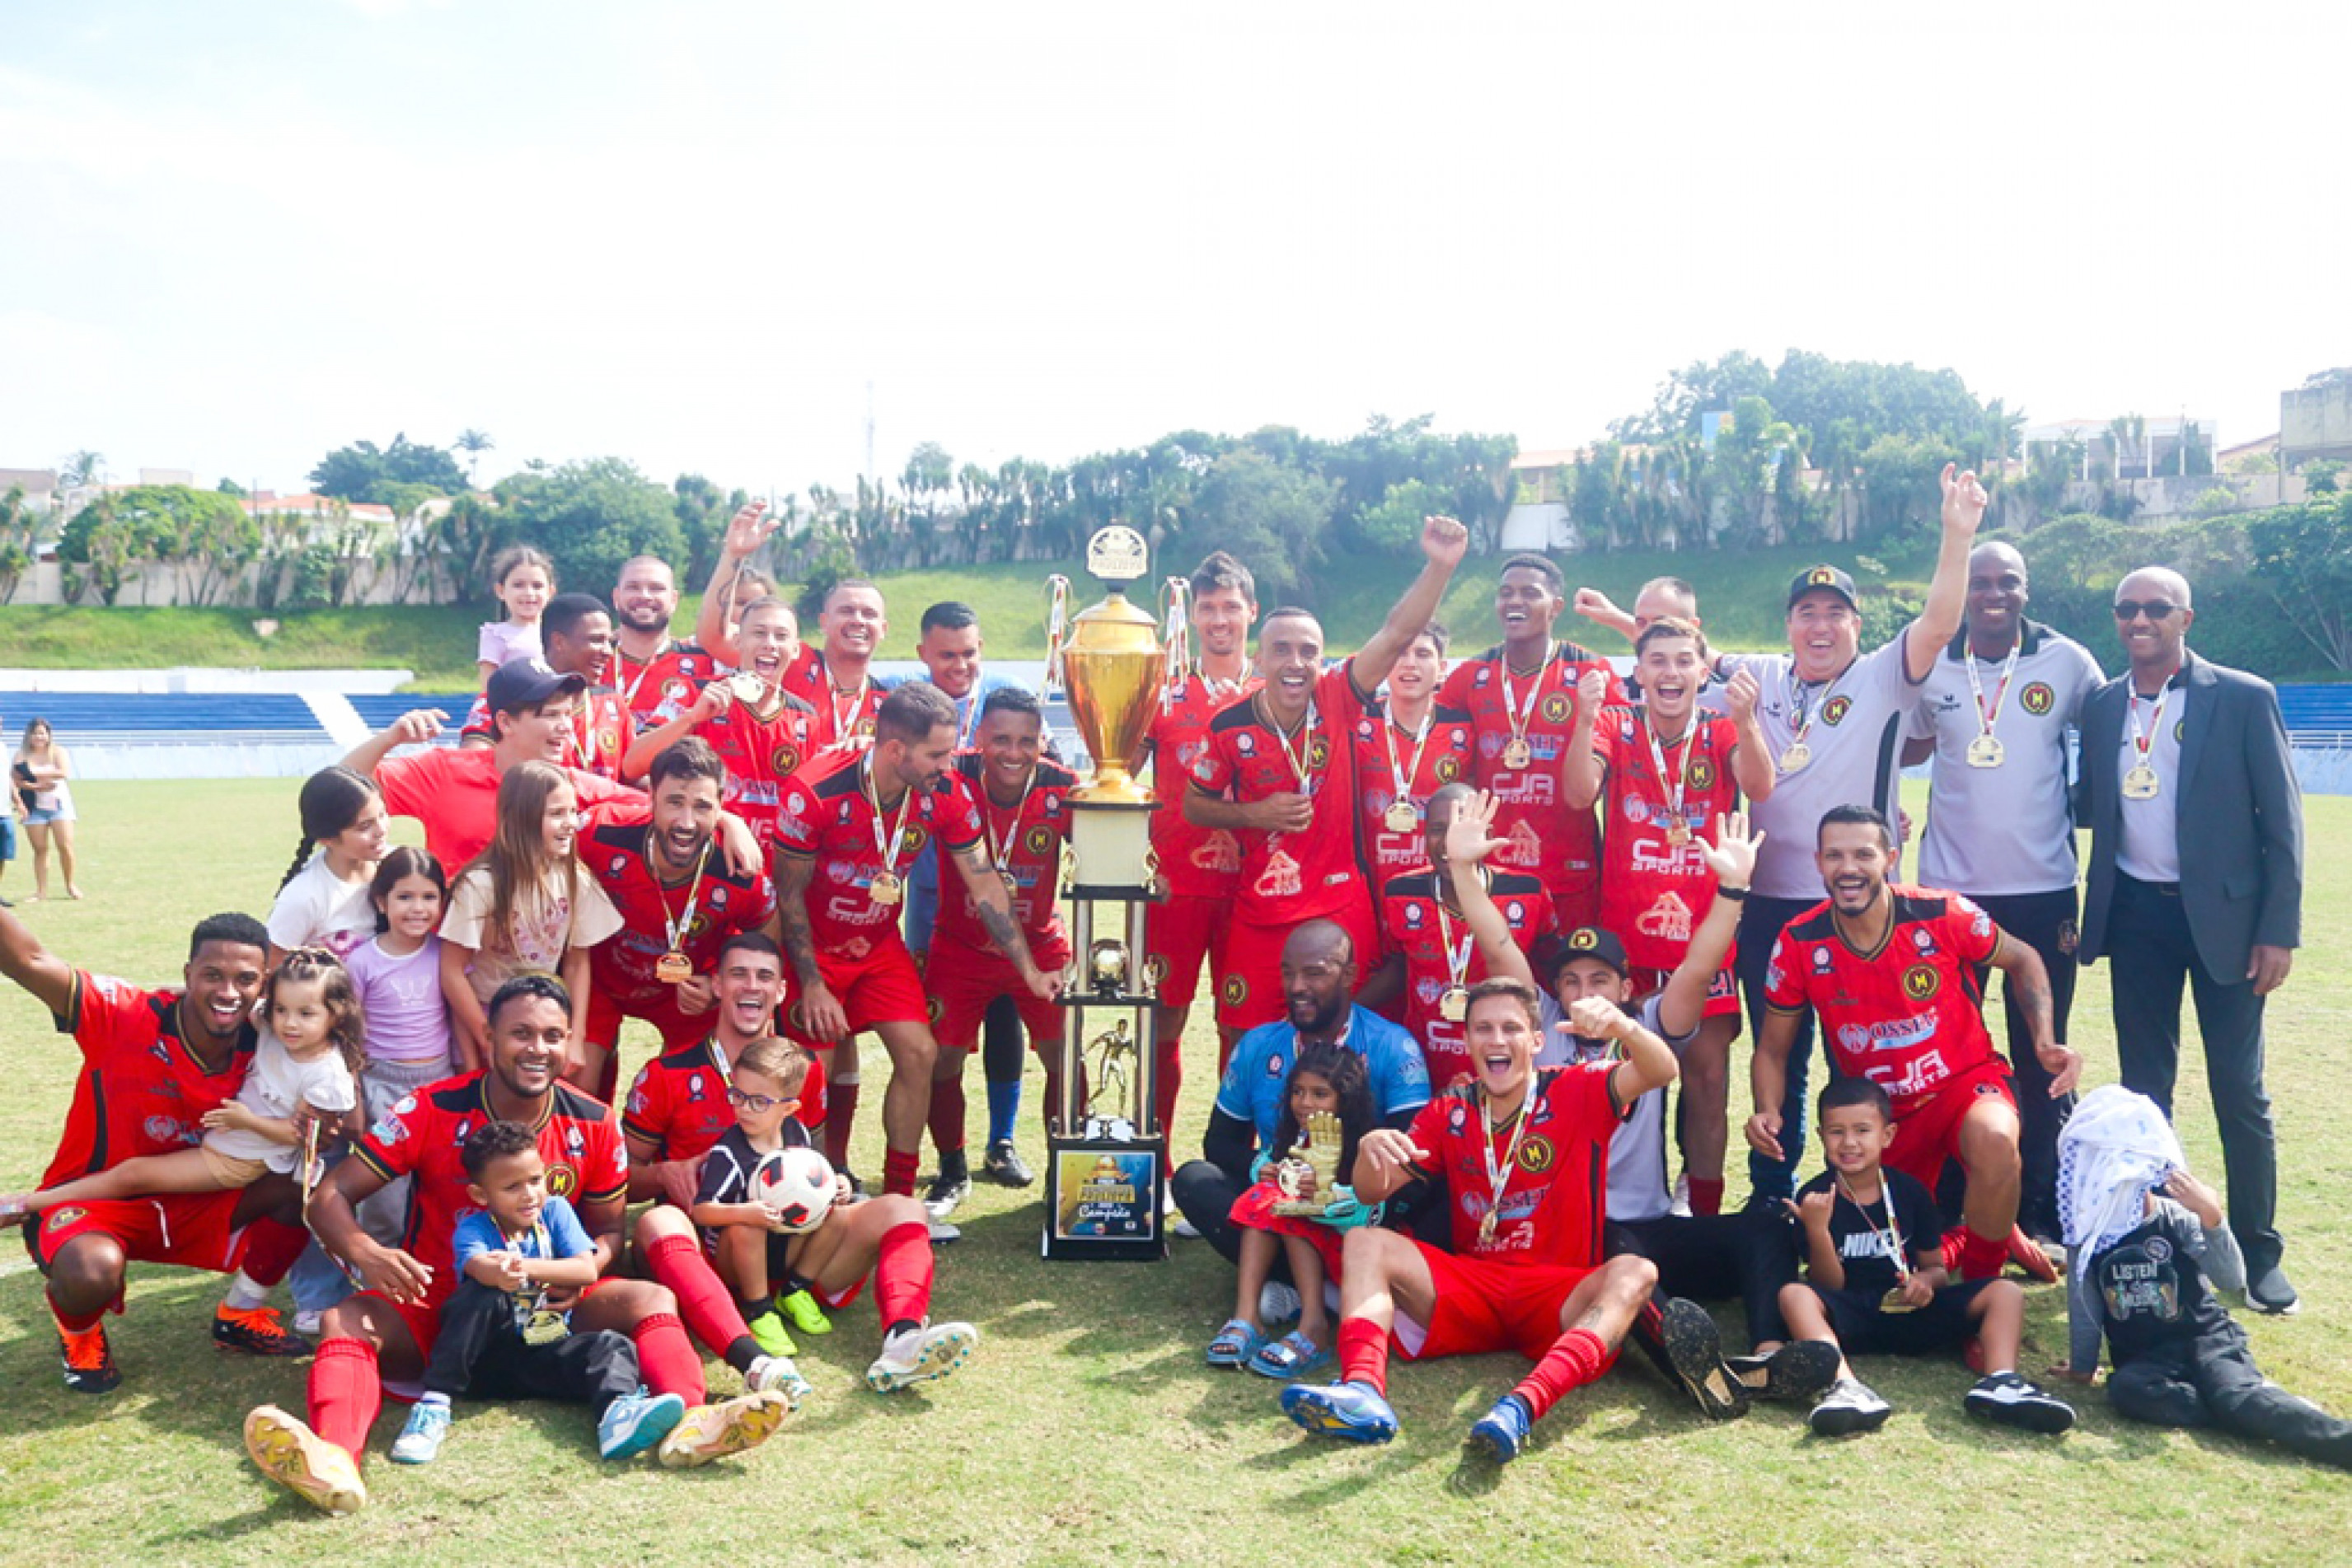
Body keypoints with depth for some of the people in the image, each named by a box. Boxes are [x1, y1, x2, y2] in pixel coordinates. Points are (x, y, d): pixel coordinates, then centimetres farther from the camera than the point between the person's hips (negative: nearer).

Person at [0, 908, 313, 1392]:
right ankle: (80, 1332, 4)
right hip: (92, 1202, -4)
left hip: (190, 1204, 4)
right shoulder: (126, 1016, -25)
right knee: (91, 1270, -37)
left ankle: (240, 1315, 12)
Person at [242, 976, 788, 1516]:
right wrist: (363, 1253, -33)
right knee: (347, 1320, -30)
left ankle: (690, 1422, -48)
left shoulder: (593, 1124, -2)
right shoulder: (432, 1111, -10)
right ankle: (333, 1459, -58)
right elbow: (331, 1195, -10)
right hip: (435, 1304, -2)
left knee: (653, 1299, -22)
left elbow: (608, 1229, 8)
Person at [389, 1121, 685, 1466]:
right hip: (486, 1352, -2)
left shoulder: (555, 1210, 4)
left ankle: (618, 1413, -54)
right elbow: (478, 1265, -28)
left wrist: (525, 1266, -22)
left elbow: (587, 1270, -8)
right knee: (483, 1296, -31)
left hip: (545, 1352, 3)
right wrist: (497, 1273, -53)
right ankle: (434, 1404, -33)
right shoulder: (474, 1228, -4)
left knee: (612, 1346, -23)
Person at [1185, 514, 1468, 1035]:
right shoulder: (1231, 727, -6)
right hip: (1259, 913, 0)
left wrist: (1440, 565, -28)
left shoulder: (1338, 700, -7)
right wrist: (1255, 814, -10)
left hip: (1342, 908, 0)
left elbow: (1398, 632, -16)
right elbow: (1194, 805, 6)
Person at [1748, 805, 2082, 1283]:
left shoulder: (1943, 915, -17)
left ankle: (1981, 1276, -7)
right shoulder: (1799, 944, -14)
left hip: (1966, 1081, -2)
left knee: (1994, 1141, -37)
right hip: (1880, 1112, 3)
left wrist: (2046, 1043, -11)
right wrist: (1767, 1113, -22)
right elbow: (1772, 1050, -2)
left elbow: (2022, 960, 4)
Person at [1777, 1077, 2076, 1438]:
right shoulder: (1814, 1198, -5)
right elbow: (1830, 1286, -7)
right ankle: (1847, 1389, -54)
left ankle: (1999, 1382, -38)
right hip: (1849, 1319, -3)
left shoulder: (1911, 1191, 5)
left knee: (2006, 1292, -12)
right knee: (1793, 1294, -33)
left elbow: (1936, 1268, 13)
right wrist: (1817, 1229, -23)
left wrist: (1927, 1280, -12)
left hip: (1909, 1312, 3)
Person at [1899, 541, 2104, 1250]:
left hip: (2044, 889, -1)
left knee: (2040, 1056, 9)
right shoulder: (1929, 665, 1)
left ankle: (2040, 1206, 22)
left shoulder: (2066, 661, -3)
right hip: (1950, 888, 1)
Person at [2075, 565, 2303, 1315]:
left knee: (2240, 1091, 2)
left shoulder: (2244, 698, -5)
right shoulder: (2102, 706, 6)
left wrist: (2279, 929, -10)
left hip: (2222, 914, -3)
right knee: (2143, 1086, 11)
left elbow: (2282, 818, -6)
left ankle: (2257, 1253, 14)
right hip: (2135, 914, 4)